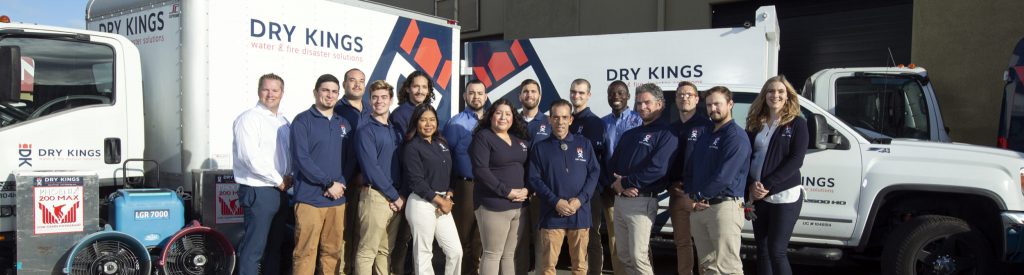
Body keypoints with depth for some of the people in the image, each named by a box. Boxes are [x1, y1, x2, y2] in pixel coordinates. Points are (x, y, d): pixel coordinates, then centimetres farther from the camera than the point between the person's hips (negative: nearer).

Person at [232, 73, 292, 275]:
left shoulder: (284, 122, 14)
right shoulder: (249, 118, -10)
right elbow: (251, 157, -19)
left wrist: (289, 177, 0)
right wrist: (279, 180, -14)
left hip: (280, 191, 8)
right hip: (257, 191, -8)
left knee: (275, 245, 14)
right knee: (254, 247, -5)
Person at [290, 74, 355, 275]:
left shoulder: (344, 124, 16)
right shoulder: (303, 121, -1)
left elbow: (351, 159, 12)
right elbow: (301, 159, -11)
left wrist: (340, 184, -6)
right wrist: (329, 183, -13)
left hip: (337, 199, 5)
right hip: (310, 198, -5)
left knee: (333, 251, 8)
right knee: (306, 252, -4)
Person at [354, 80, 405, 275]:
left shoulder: (395, 129, 14)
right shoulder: (366, 129, -7)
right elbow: (371, 168, -15)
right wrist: (395, 196, -13)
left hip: (396, 198, 7)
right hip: (375, 196, -7)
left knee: (385, 250, 13)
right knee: (367, 251, -2)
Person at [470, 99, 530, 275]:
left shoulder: (519, 139, 15)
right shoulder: (483, 137, -6)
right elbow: (480, 171, -16)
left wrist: (527, 189, -4)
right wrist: (507, 192, -18)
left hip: (519, 205, 6)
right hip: (494, 206, -6)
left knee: (511, 254, 11)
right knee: (492, 254, -1)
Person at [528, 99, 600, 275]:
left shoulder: (584, 144, 10)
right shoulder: (540, 147, 6)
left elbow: (594, 172, 5)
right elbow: (534, 179, 0)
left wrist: (581, 199, -9)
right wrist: (555, 202, -12)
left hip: (580, 213, 1)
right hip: (551, 214, -1)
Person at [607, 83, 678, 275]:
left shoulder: (666, 134, -5)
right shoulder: (629, 134, 20)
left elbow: (657, 168, -19)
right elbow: (612, 164, 15)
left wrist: (624, 183, -13)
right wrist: (617, 184, -7)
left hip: (642, 202, -8)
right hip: (620, 200, 8)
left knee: (638, 256, -11)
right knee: (623, 255, 12)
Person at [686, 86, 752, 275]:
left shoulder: (736, 136, -9)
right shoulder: (705, 136, 19)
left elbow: (724, 175, -18)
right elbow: (690, 168, 17)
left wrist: (698, 196, -8)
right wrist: (691, 197, -1)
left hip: (724, 206, -8)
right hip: (698, 208, 9)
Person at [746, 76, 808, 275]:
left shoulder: (797, 124, -1)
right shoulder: (755, 124, 11)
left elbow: (796, 160, -11)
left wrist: (767, 185, -17)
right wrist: (751, 185, -12)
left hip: (785, 195, -5)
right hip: (758, 196, 5)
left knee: (776, 251, -7)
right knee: (762, 249, 9)